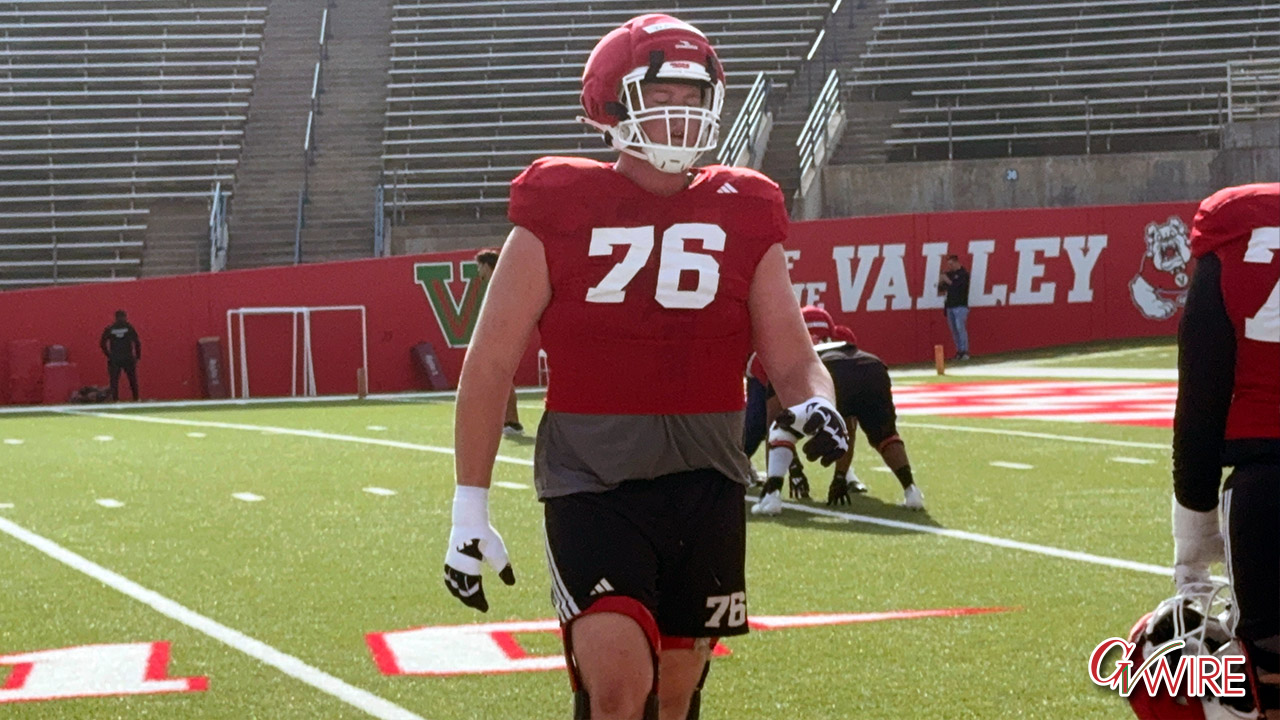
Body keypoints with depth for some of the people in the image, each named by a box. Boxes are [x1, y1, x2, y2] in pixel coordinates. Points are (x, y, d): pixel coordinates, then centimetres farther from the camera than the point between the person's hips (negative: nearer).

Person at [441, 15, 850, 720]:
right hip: (591, 485, -3)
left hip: (707, 486, 4)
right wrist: (469, 510, -2)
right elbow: (490, 362, -1)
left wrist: (815, 407, -20)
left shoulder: (743, 217, 5)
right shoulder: (559, 212, -3)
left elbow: (791, 359, 5)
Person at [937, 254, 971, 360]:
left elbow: (959, 286, -16)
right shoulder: (949, 274, 15)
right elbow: (941, 288, 16)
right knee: (954, 330, 4)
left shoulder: (963, 274, -2)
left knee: (960, 328, -14)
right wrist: (941, 281, -3)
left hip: (960, 306, -6)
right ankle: (959, 351, 7)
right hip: (950, 306, 6)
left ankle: (964, 351, -14)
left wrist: (948, 281, -14)